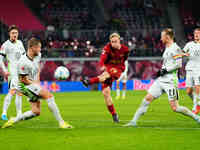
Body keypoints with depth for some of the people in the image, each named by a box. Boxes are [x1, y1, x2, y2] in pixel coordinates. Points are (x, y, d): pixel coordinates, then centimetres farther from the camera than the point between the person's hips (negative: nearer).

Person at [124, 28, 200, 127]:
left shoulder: (175, 48, -11)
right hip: (161, 80, 9)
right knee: (147, 99, 2)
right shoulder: (167, 48, 17)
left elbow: (178, 64, -19)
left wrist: (165, 70, -15)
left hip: (170, 82, -9)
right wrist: (161, 71, 13)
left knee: (175, 108, -9)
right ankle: (134, 121, 4)